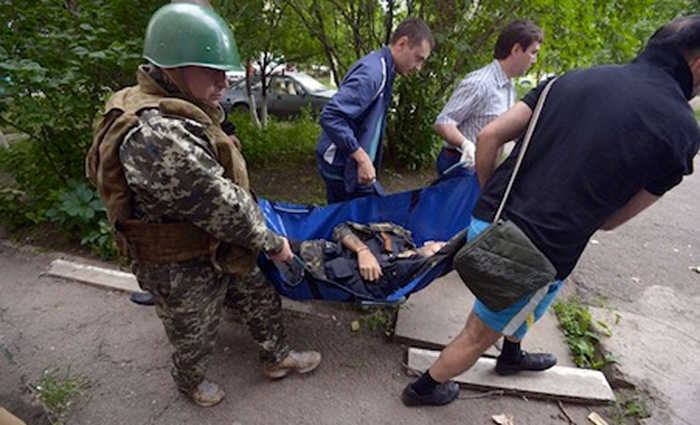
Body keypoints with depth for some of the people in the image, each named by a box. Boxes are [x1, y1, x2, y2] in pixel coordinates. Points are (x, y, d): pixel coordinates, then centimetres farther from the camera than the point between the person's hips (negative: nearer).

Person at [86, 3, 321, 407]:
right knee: (195, 335, 20)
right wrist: (271, 242, -18)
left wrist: (253, 222, 14)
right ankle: (190, 382, 52)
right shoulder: (153, 135, -34)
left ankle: (277, 356, 47)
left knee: (261, 297, 22)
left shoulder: (179, 112, 0)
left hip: (218, 246, 9)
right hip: (183, 267, -8)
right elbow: (217, 203, -31)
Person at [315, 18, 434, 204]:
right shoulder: (372, 72, -20)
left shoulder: (382, 69, 11)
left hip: (343, 164, 9)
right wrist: (363, 159, -27)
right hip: (344, 166, -9)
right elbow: (330, 116, -29)